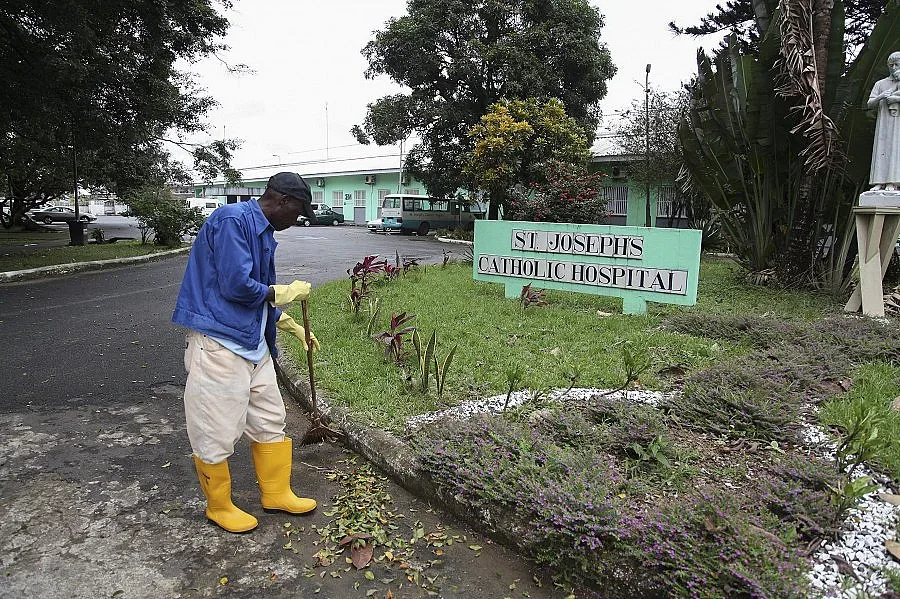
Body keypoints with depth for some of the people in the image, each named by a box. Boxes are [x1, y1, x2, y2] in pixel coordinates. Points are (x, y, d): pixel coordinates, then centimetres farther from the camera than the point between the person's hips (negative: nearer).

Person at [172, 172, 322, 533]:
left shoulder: (263, 232, 13)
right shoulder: (233, 219, -15)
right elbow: (236, 285, -23)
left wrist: (293, 327, 23)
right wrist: (283, 293, -9)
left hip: (252, 342, 10)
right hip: (219, 343, -10)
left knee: (269, 421, 16)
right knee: (216, 431, 4)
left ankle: (276, 493, 31)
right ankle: (219, 506, 24)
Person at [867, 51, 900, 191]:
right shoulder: (880, 84, 15)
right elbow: (869, 104, 7)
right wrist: (880, 97, -11)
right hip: (884, 123, 2)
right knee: (882, 149, -6)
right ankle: (880, 182, -9)